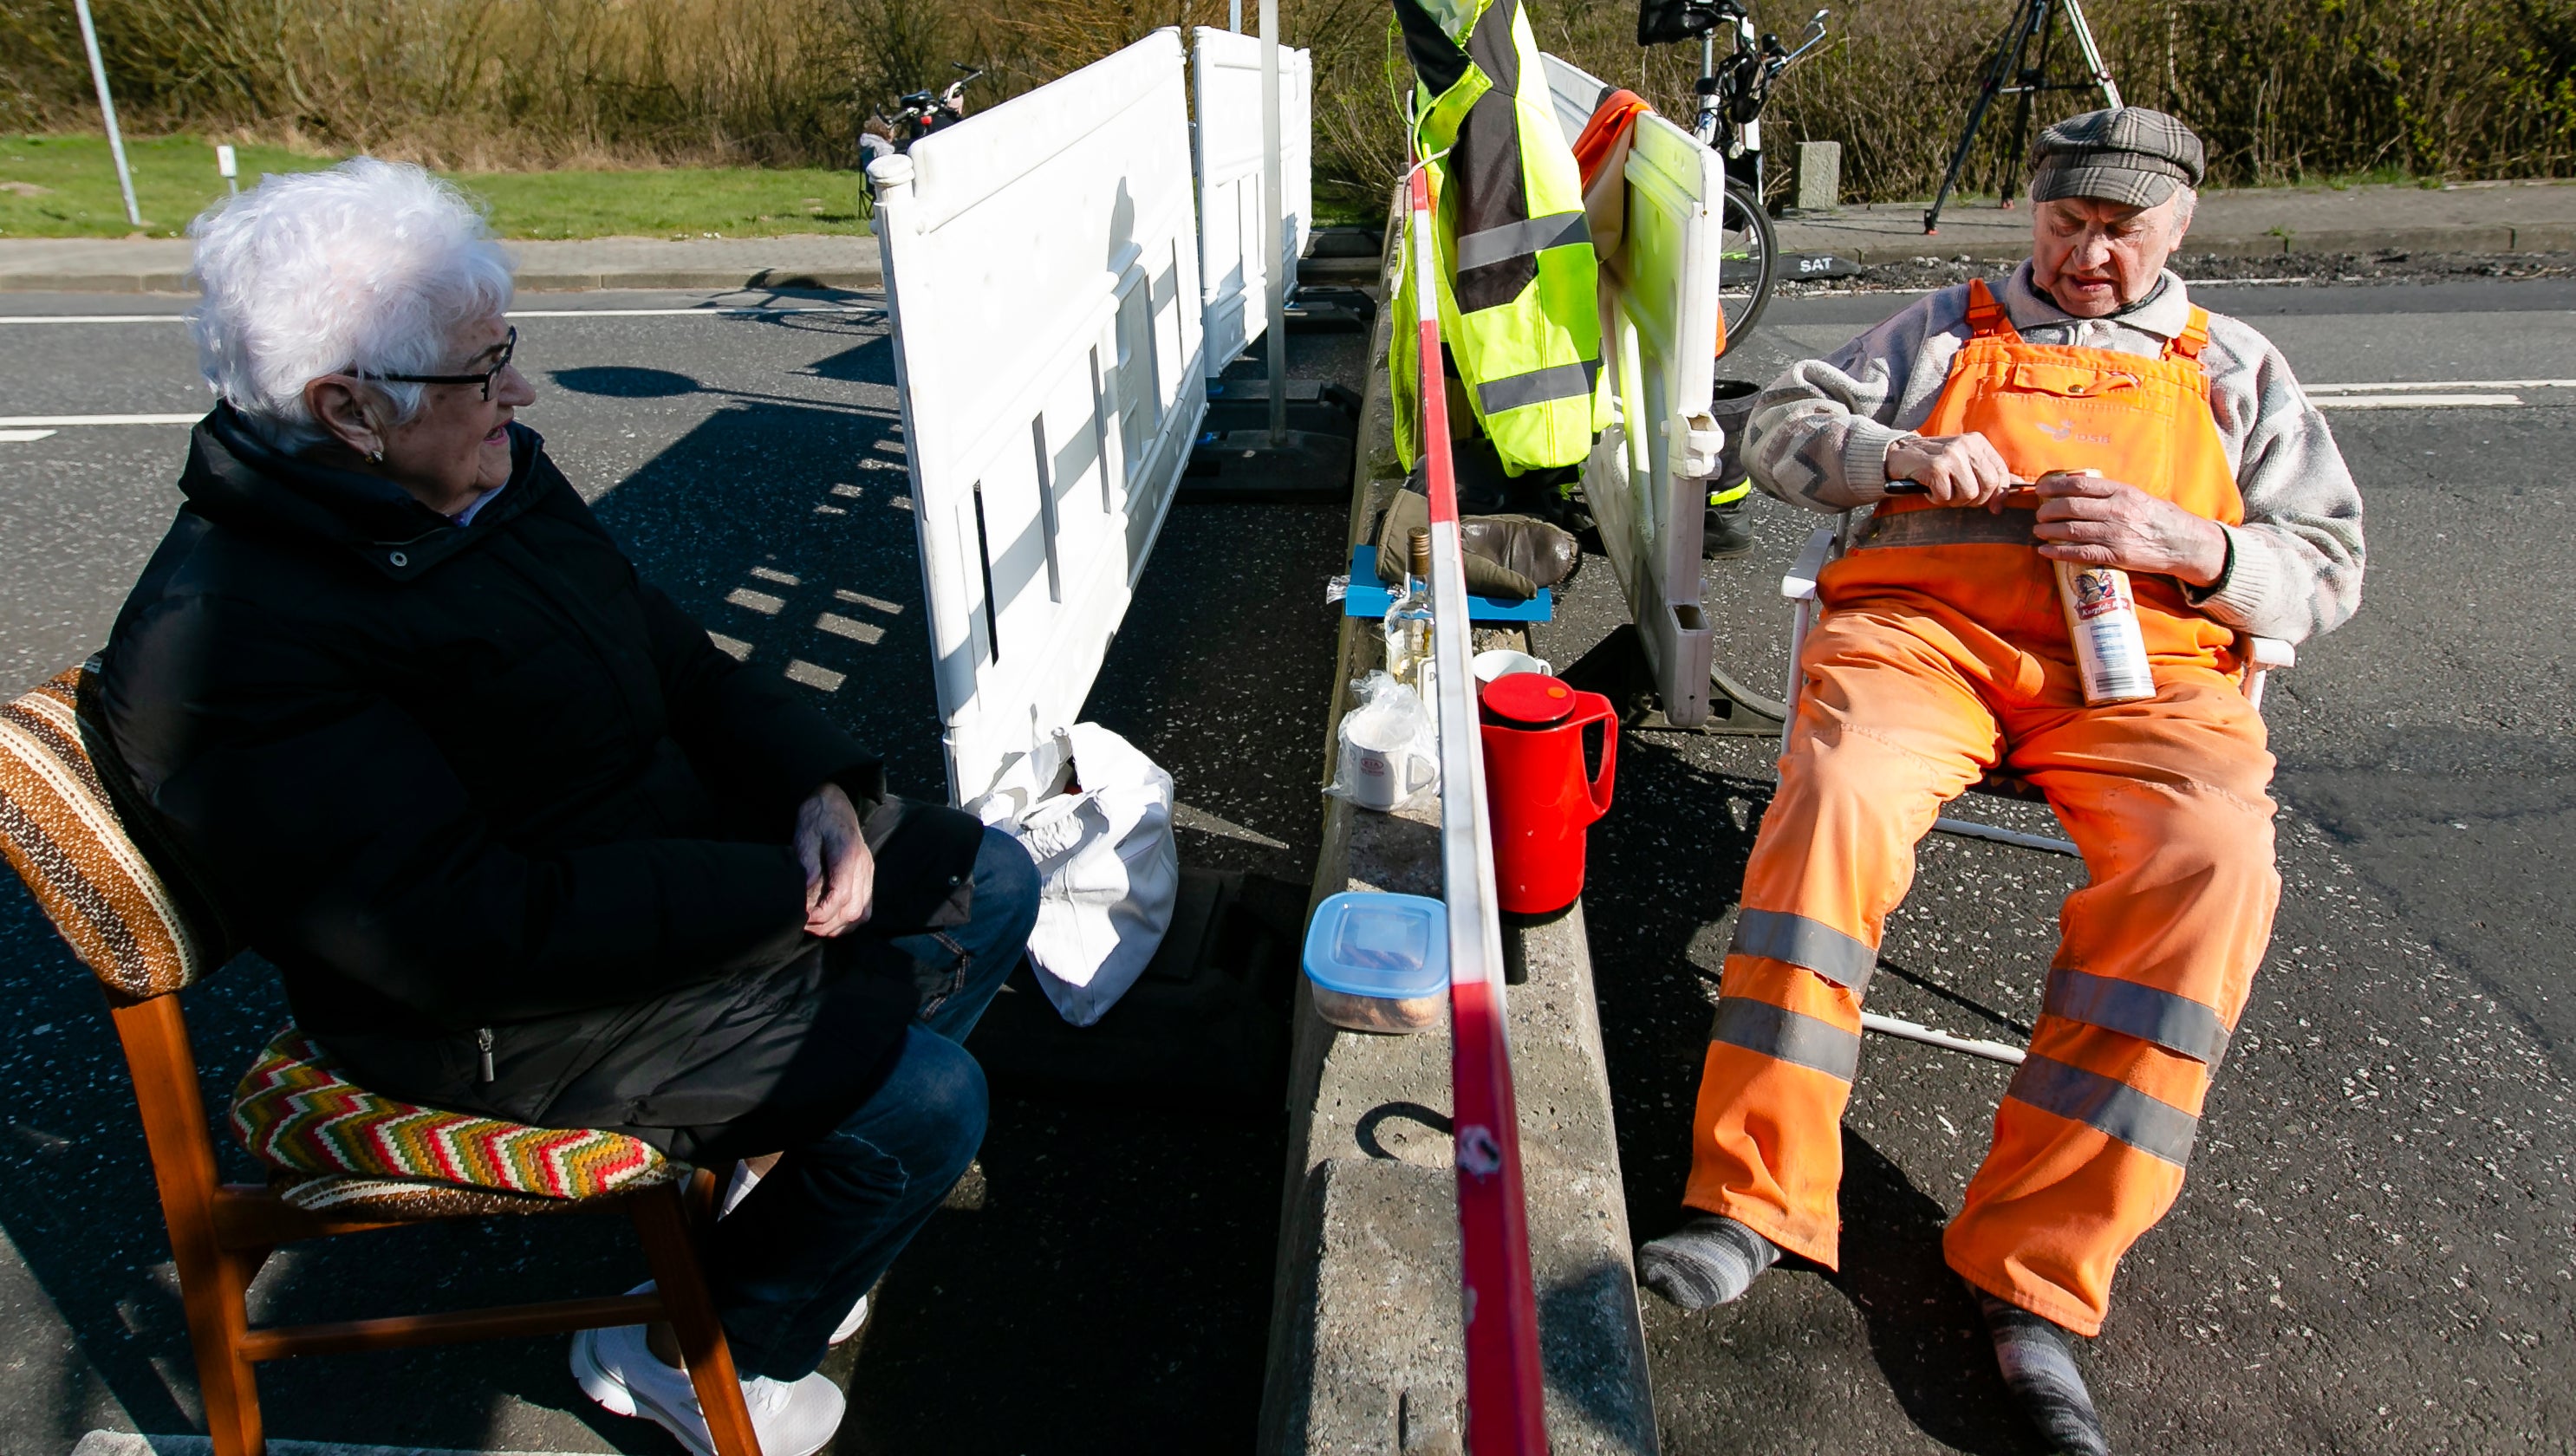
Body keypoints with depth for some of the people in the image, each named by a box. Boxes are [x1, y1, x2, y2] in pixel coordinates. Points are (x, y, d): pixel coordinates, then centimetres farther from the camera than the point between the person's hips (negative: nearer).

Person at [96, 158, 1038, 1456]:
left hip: (668, 842, 9)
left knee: (986, 881, 9)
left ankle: (809, 1177, 22)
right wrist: (770, 892, -25)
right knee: (928, 1096, -18)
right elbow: (465, 933, -30)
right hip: (513, 1011, -9)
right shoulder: (223, 641, -26)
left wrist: (818, 787, -9)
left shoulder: (494, 476, 1)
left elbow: (678, 661, 9)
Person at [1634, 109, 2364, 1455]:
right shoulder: (1942, 328, 27)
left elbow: (2328, 565, 18)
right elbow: (1780, 428, 18)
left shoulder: (2238, 372, 26)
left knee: (2209, 865, -33)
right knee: (1838, 796, -35)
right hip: (1928, 622, 0)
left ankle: (2036, 1270, -28)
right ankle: (1749, 1203, -31)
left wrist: (2182, 542, -4)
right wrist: (1904, 457, -3)